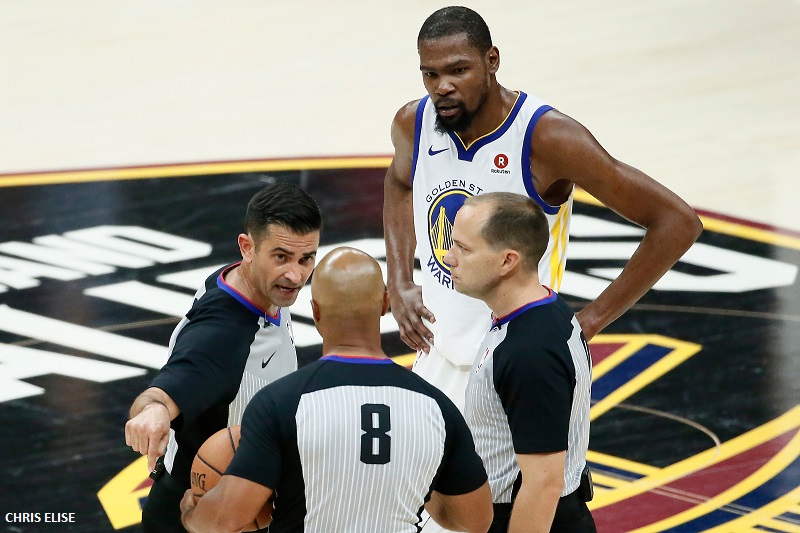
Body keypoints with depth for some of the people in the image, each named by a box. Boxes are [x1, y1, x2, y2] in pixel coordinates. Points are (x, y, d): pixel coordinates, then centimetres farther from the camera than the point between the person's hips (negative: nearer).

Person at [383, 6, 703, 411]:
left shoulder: (546, 137, -21)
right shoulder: (413, 124, -3)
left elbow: (678, 223, -19)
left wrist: (588, 322, -18)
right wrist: (398, 285, 9)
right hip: (435, 364, 6)